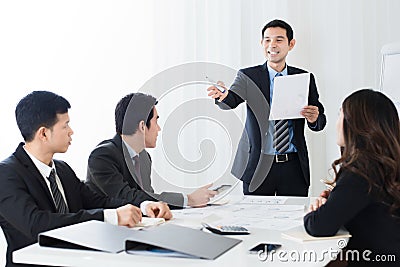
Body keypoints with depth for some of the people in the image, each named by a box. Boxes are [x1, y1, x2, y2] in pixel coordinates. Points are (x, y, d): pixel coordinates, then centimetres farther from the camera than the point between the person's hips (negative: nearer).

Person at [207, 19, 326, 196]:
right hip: (258, 167, -1)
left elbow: (319, 123, 7)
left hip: (294, 167, 2)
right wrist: (222, 96, -38)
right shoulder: (248, 76, 2)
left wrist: (314, 118, -16)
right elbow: (231, 101, -16)